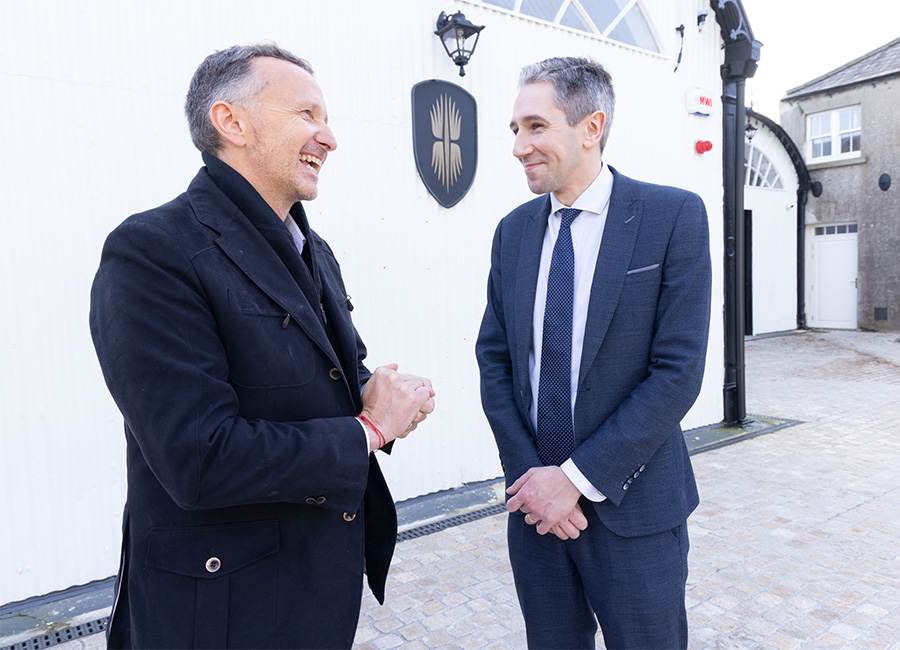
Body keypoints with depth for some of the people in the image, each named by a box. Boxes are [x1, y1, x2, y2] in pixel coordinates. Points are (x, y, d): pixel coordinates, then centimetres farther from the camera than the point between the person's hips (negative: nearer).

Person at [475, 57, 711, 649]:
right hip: (535, 500, 4)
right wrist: (528, 474, -8)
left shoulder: (675, 216, -9)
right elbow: (494, 359, 3)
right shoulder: (513, 230, 4)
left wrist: (577, 478, -15)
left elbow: (679, 371, -14)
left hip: (633, 507, -3)